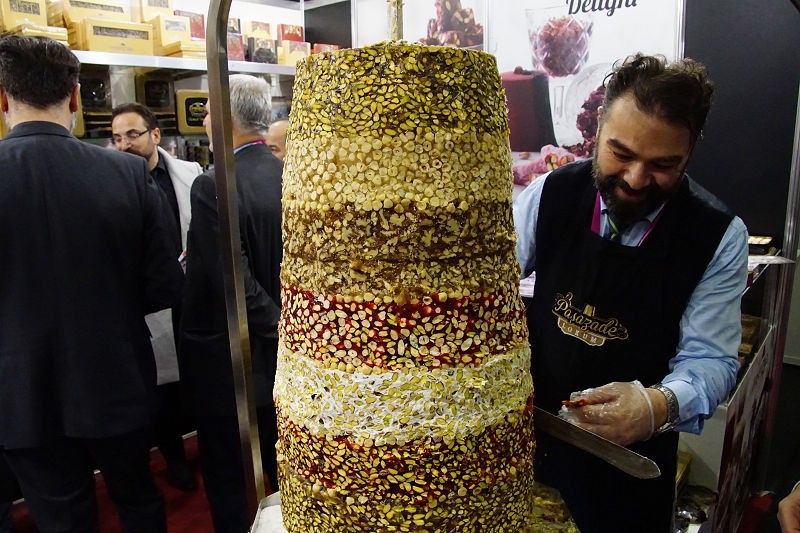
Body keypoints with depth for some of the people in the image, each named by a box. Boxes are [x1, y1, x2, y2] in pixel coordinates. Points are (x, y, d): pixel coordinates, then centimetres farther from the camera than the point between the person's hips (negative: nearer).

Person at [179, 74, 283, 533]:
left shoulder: (214, 187, -22)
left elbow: (235, 283, -25)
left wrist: (282, 327, -15)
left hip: (228, 364, -6)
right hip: (281, 358, 7)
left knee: (228, 478, 14)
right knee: (281, 468, 24)